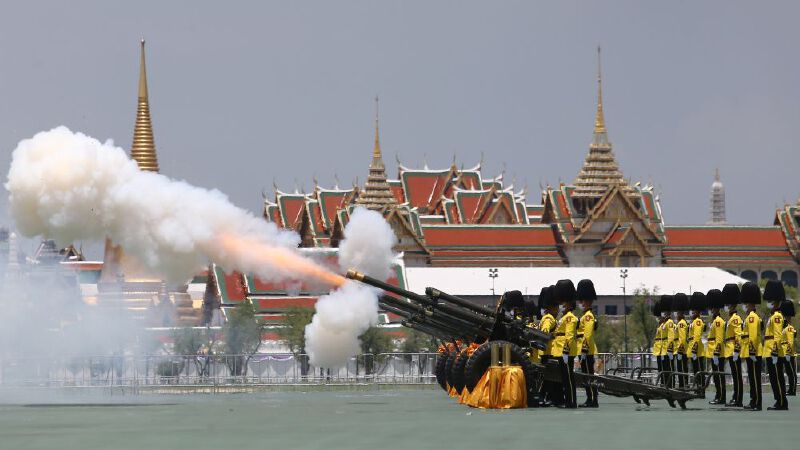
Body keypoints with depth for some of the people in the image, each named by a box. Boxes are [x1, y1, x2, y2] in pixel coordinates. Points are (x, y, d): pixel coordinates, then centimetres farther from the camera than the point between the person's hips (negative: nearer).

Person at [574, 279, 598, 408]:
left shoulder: (588, 316, -12)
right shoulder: (585, 316, 19)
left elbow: (587, 335, -19)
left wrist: (584, 351, -22)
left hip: (586, 351, -10)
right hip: (584, 351, 10)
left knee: (589, 375, -9)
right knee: (586, 375, 11)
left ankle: (593, 400, -9)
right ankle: (590, 400, 13)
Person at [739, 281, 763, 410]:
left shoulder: (752, 317, -14)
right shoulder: (751, 316, 18)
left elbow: (753, 336, -20)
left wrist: (752, 352, -23)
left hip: (752, 354, -10)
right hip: (751, 354, 10)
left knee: (755, 379, -8)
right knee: (753, 379, 12)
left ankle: (757, 404, -8)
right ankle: (754, 402, 16)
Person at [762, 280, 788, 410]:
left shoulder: (777, 316, -11)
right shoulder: (773, 316, 19)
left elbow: (777, 335, -18)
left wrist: (775, 350, -23)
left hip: (773, 352, -10)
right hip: (769, 352, 10)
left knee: (777, 377, -8)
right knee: (774, 377, 10)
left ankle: (782, 403, -8)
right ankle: (779, 402, 12)